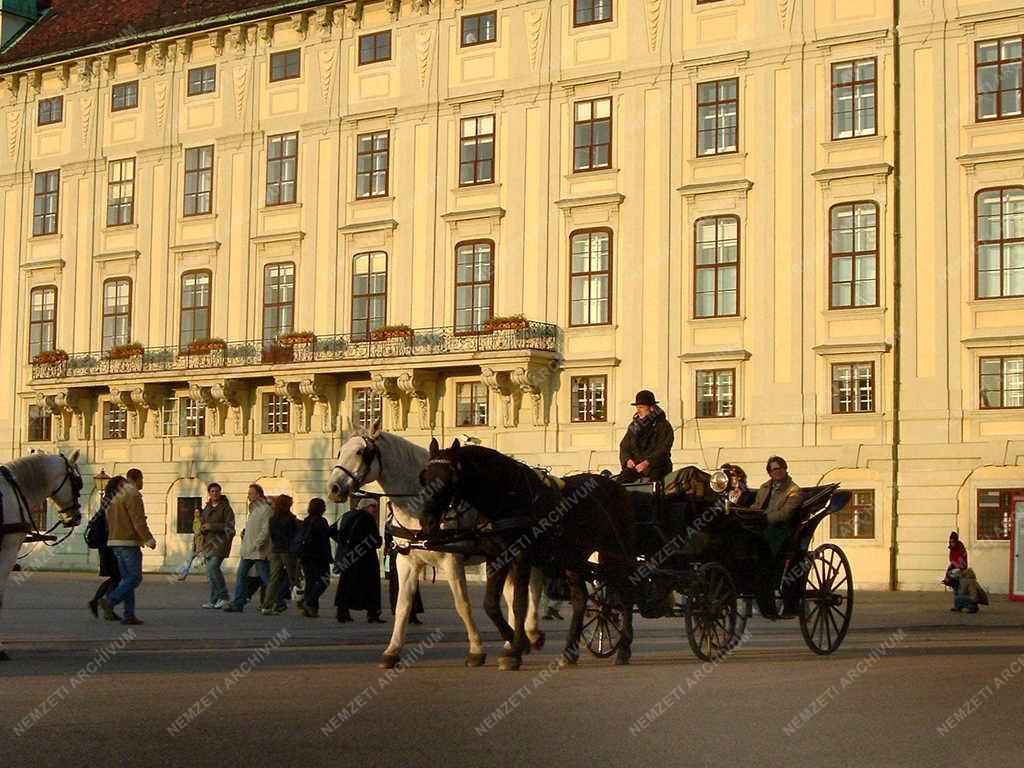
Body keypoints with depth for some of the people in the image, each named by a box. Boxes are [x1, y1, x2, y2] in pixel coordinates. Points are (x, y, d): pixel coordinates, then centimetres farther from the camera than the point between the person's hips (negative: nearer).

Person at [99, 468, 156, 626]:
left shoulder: (118, 496, 18)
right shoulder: (133, 495, -11)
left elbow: (109, 520, 21)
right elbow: (138, 521, -18)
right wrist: (149, 539, -12)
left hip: (115, 542, 10)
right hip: (129, 542, -10)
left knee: (127, 578, 9)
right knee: (135, 578, -7)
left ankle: (129, 615, 4)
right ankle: (109, 601, -18)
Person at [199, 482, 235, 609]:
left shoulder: (225, 507, -4)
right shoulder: (207, 508, 17)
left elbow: (230, 526, -12)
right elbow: (203, 523, 27)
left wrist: (213, 526, -17)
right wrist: (202, 528, 4)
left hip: (221, 542, -8)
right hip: (209, 542, 8)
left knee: (213, 567, -21)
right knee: (210, 571, 7)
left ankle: (223, 596, -12)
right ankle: (214, 601, 13)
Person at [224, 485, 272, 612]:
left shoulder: (265, 509, -13)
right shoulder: (253, 509, 16)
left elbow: (265, 530, -19)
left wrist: (256, 545, -22)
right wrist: (244, 533, 11)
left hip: (259, 551, -9)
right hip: (248, 551, 9)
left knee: (266, 578, -3)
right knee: (240, 576, 6)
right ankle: (238, 603, 8)